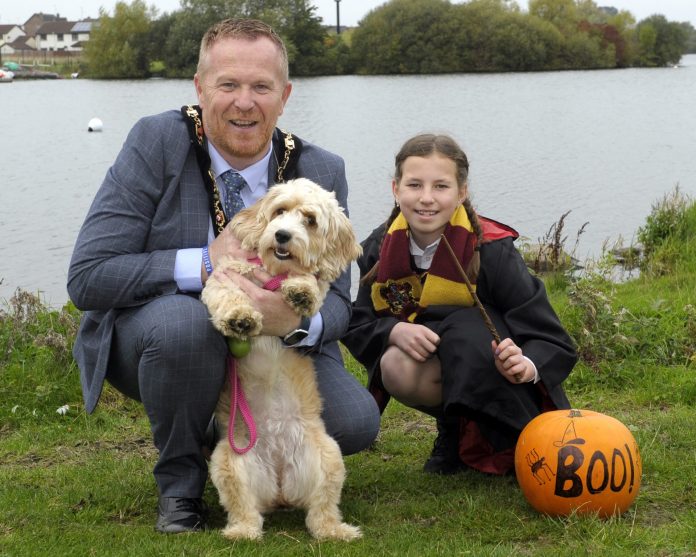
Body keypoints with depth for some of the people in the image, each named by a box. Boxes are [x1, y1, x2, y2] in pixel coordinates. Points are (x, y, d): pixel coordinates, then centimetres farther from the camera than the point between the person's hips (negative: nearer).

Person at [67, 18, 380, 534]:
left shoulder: (322, 172, -9)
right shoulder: (156, 143, -17)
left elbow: (336, 302, -10)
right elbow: (87, 277, -22)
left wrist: (297, 323, -35)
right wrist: (205, 264, -32)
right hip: (147, 334, -2)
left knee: (355, 422, -21)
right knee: (183, 320, -37)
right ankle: (179, 483, -9)